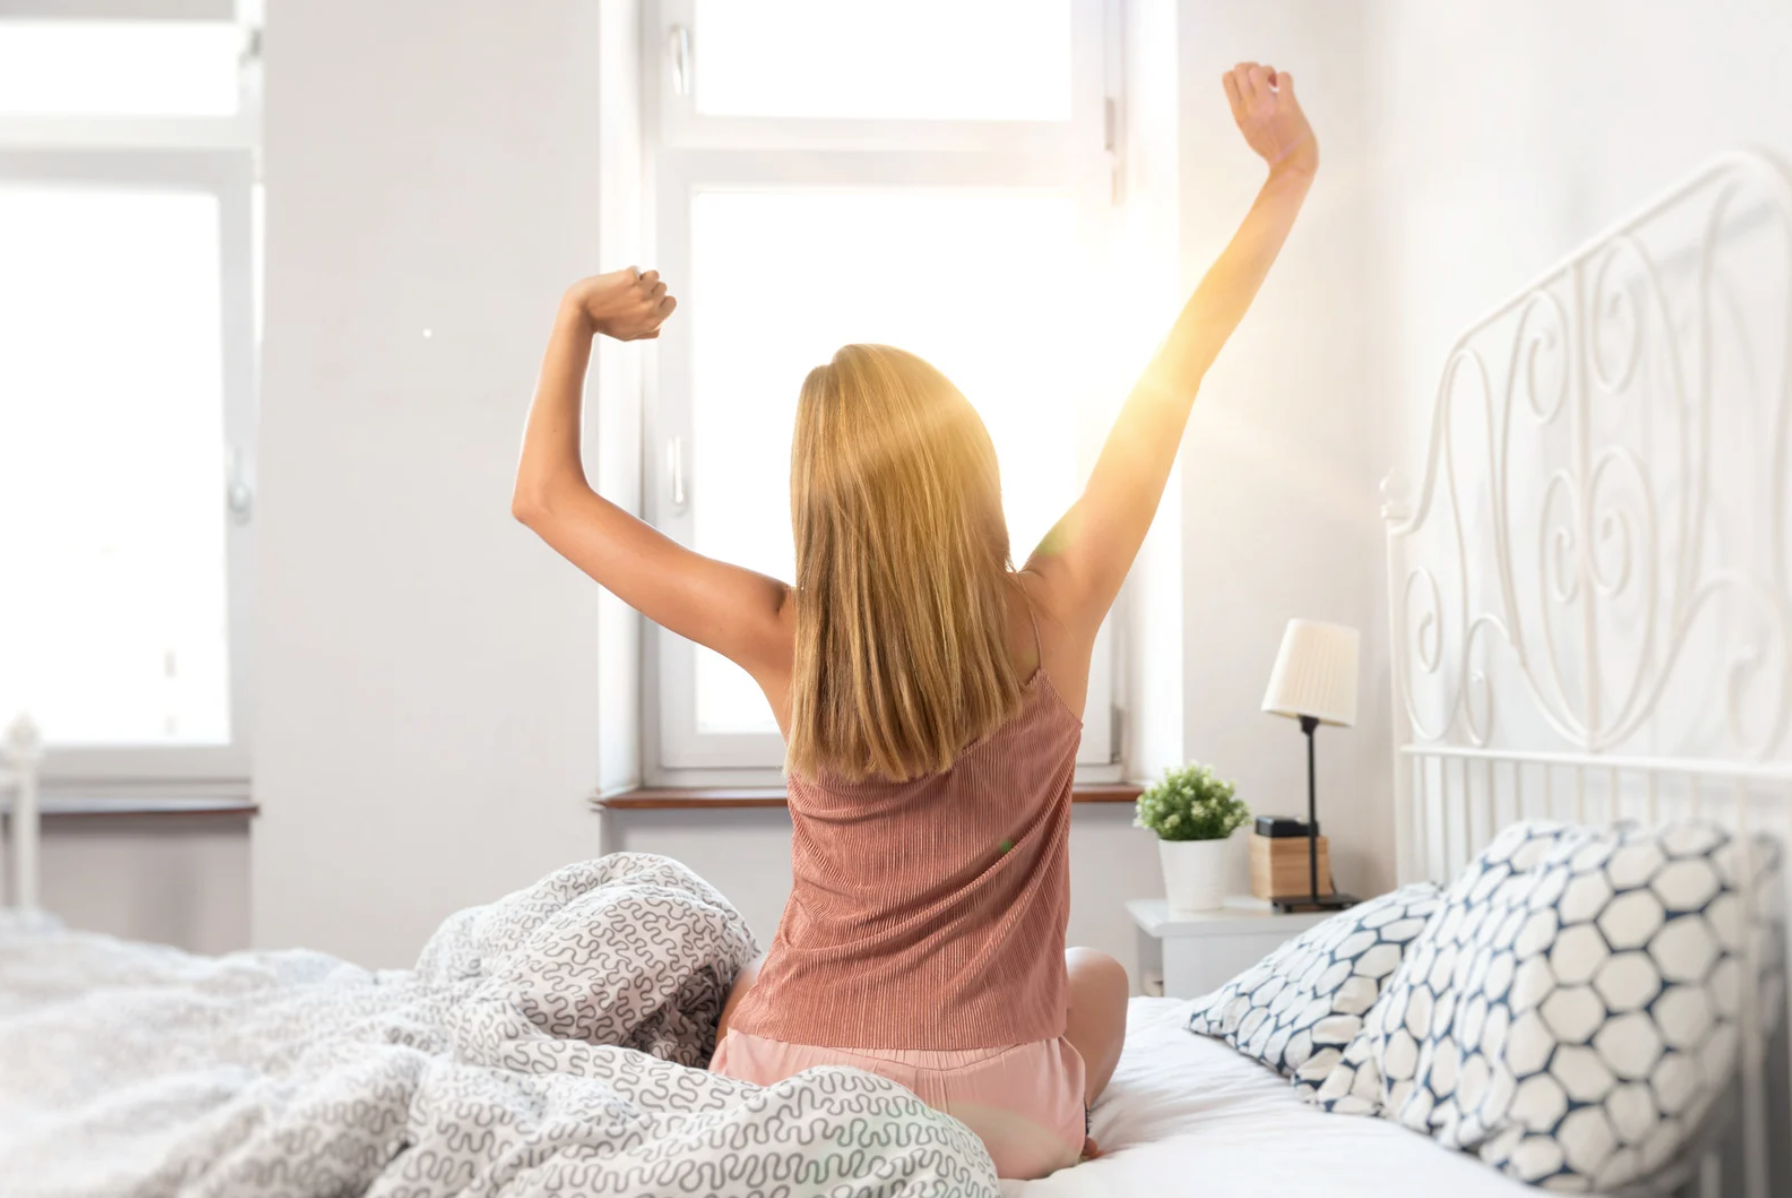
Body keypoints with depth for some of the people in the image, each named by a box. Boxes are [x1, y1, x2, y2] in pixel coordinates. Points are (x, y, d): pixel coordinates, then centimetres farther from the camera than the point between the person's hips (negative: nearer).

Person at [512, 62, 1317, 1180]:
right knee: (1100, 971, 33)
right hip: (997, 1119, 0)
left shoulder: (785, 645, -13)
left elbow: (548, 496, -1)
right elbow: (1179, 370, -4)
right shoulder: (1053, 619, -14)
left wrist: (577, 319, 9)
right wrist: (1292, 167, 6)